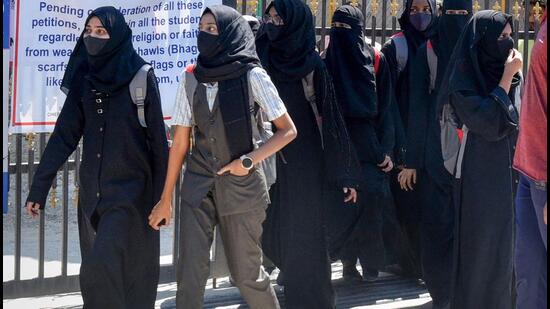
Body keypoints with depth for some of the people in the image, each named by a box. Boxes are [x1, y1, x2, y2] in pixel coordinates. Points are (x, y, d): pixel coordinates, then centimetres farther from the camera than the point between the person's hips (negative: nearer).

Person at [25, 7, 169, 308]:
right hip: (92, 189, 6)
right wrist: (39, 187, 1)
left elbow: (157, 138, -7)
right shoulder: (84, 77, 5)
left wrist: (161, 195, -8)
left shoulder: (141, 77, -9)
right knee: (99, 271, 10)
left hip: (130, 189, -6)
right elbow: (64, 135, 5)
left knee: (102, 270, -15)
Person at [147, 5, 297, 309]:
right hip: (198, 185, 3)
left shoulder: (252, 76, -6)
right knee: (189, 272, -6)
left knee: (245, 272, 5)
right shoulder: (191, 79, 4)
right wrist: (166, 198, 8)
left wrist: (249, 160, -13)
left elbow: (288, 130, -3)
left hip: (241, 186, -3)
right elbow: (180, 142, 7)